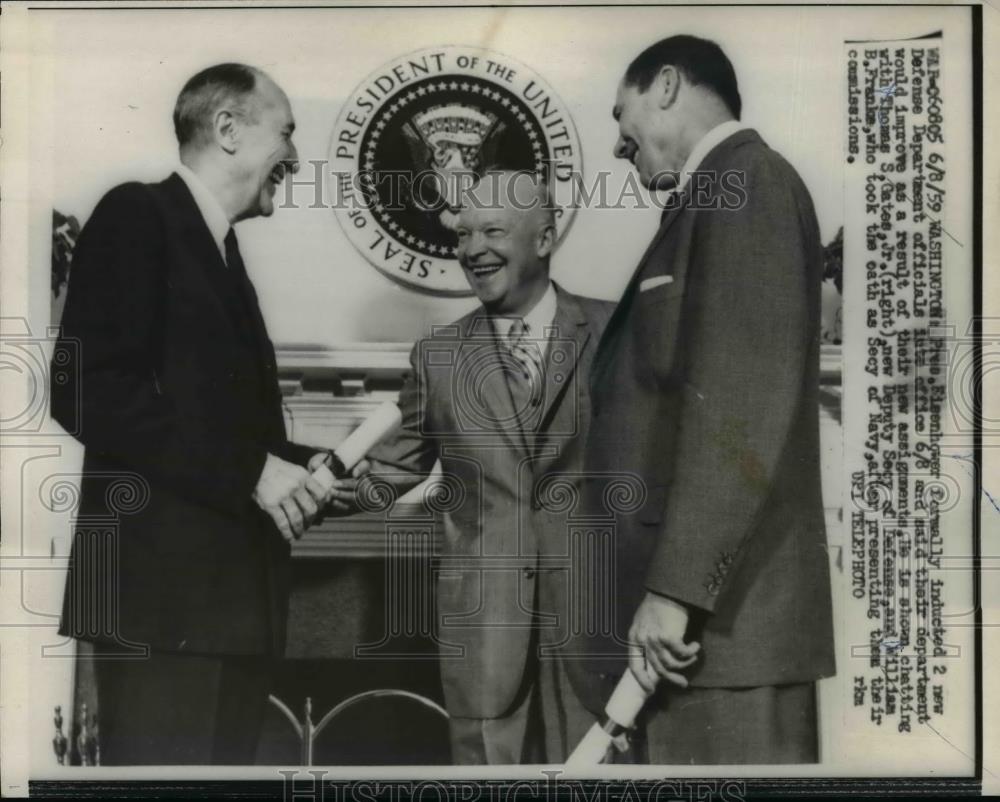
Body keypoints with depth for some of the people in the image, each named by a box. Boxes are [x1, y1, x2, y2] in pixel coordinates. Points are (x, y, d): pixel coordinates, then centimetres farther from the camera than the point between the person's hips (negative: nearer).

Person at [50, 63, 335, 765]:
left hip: (235, 596, 8)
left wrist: (299, 467, 4)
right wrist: (249, 470, -16)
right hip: (164, 591, -8)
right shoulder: (137, 216, -4)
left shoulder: (225, 258, 21)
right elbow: (89, 391, -16)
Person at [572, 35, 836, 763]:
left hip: (718, 609, -9)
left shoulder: (745, 182, -8)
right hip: (695, 599, 9)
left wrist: (676, 587, -20)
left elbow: (742, 401, -18)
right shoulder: (716, 198, 19)